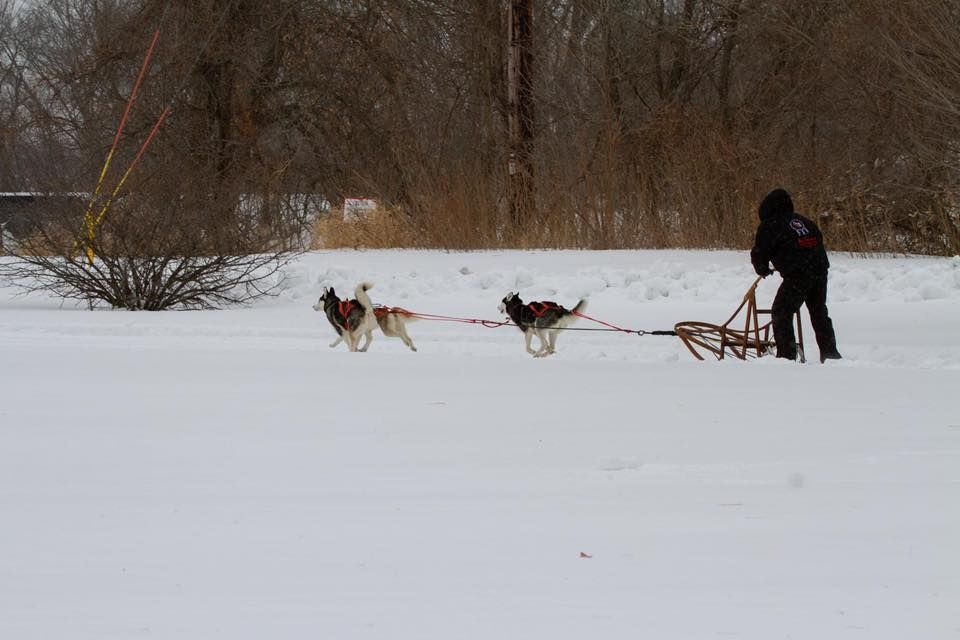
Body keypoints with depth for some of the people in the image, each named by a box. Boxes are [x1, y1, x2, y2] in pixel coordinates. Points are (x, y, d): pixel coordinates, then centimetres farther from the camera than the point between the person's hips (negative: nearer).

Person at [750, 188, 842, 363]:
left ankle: (786, 354, -3)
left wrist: (762, 269, 23)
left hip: (797, 276, -7)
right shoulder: (802, 221, 22)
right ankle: (829, 352, 24)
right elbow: (818, 238, 27)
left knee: (781, 312, 3)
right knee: (819, 311, 20)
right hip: (820, 269, 7)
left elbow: (759, 252, 2)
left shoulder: (770, 225, 2)